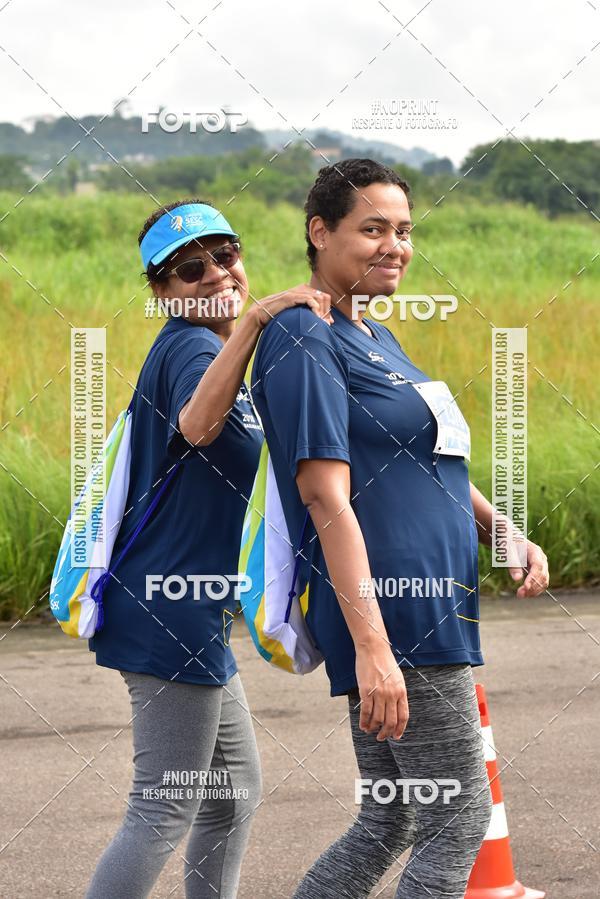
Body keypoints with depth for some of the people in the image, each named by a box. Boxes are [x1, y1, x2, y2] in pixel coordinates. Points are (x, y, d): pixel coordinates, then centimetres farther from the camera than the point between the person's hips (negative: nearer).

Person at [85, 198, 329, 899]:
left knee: (235, 789, 20)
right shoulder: (192, 347, -17)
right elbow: (197, 426, -41)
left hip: (195, 616, 11)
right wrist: (254, 320, -45)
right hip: (173, 615, -11)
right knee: (166, 809, -6)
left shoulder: (185, 351, 16)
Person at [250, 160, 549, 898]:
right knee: (459, 820, -5)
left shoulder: (375, 338, 18)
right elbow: (326, 496, -20)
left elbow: (434, 467, 28)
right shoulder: (304, 341, -12)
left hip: (429, 610, 10)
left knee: (385, 826, 13)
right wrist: (371, 645, -27)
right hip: (393, 616, -10)